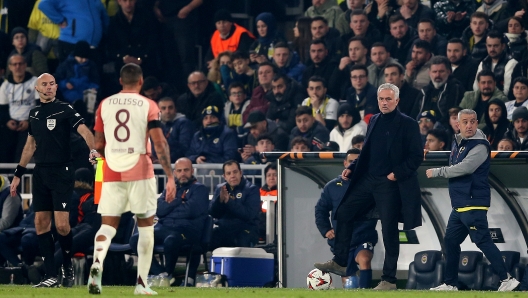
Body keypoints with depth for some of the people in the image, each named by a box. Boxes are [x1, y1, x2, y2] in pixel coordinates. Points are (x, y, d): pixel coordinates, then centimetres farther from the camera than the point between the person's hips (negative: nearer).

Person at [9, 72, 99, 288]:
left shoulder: (65, 110, -4)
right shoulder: (34, 113, 14)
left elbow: (84, 130, -17)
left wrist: (93, 149, -37)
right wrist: (18, 174, 21)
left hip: (62, 172, -6)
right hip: (40, 173, 6)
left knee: (61, 225, -11)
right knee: (41, 223, 0)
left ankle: (68, 265, 14)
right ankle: (51, 276, 3)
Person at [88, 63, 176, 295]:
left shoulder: (104, 105, 7)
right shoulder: (148, 106, -3)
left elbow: (98, 144, 12)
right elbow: (159, 143, -11)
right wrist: (170, 177, -9)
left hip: (112, 172, 2)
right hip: (140, 172, -2)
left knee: (108, 225, 5)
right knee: (146, 224, 11)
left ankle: (97, 263, -26)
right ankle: (141, 283, 6)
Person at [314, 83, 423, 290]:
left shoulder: (408, 124, -8)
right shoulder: (374, 121, 13)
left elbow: (417, 156, -10)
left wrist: (397, 173, -19)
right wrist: (352, 168, 6)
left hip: (389, 184, -7)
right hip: (368, 180, 7)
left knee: (389, 231, -2)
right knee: (343, 213, 4)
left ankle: (389, 280, 6)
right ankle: (339, 263, 13)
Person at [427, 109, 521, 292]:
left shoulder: (480, 146, -13)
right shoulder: (457, 143, 15)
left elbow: (464, 168, -21)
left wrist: (436, 172, -12)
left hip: (474, 203, -9)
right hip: (459, 205, 9)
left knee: (483, 241, -14)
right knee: (450, 242, 14)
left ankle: (506, 279, -15)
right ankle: (450, 283, 23)